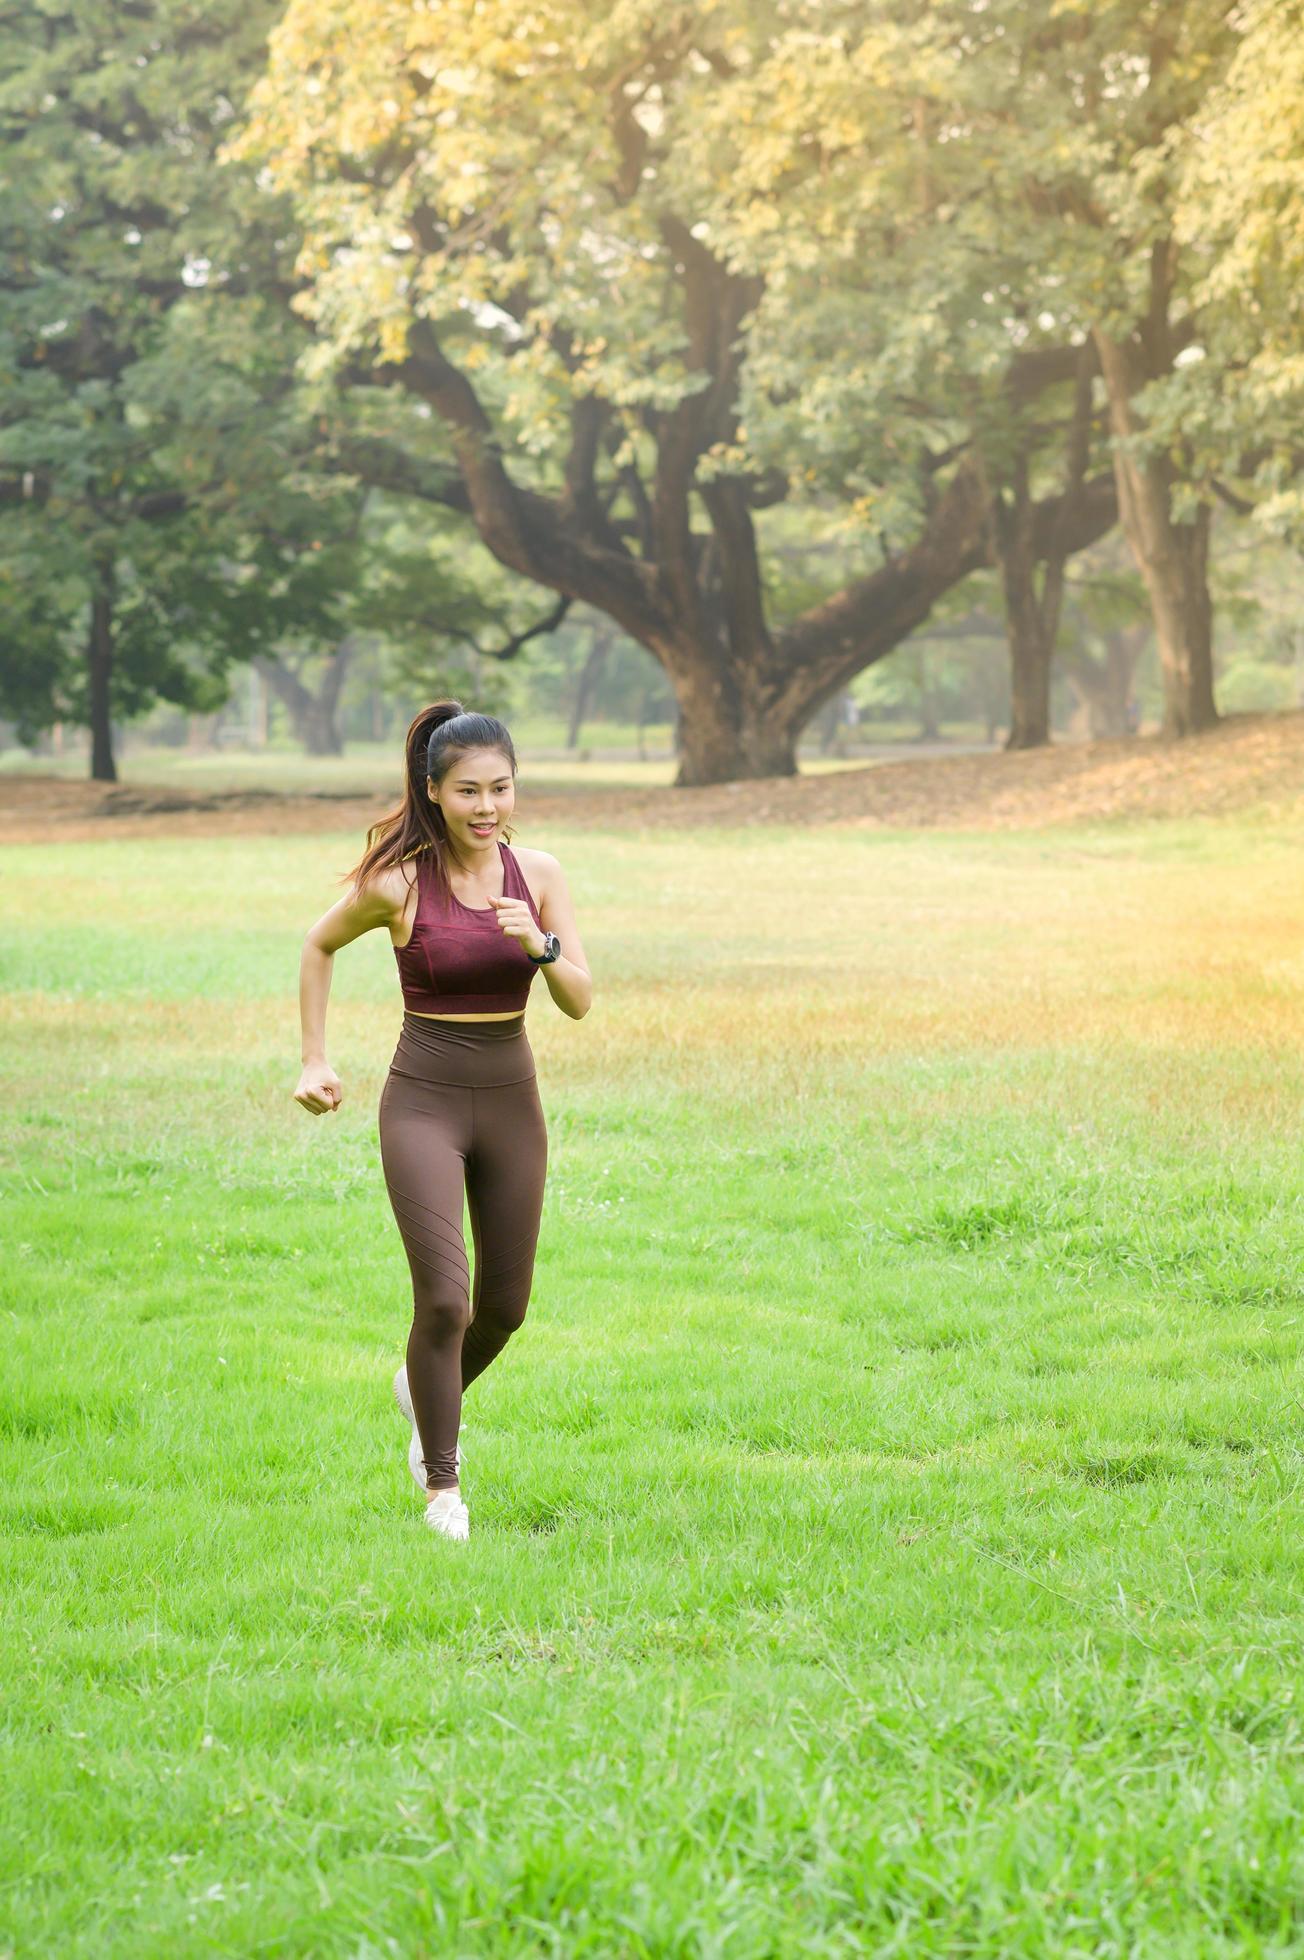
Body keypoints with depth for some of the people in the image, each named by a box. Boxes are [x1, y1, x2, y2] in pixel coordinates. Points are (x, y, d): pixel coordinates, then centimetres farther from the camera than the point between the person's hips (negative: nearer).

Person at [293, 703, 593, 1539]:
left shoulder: (539, 874, -2)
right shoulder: (398, 884, -11)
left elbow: (581, 1001, -3)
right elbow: (320, 945, 8)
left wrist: (540, 945, -22)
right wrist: (315, 1061, 5)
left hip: (511, 1102, 4)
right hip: (423, 1103, -4)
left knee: (505, 1306, 14)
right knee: (444, 1300, -15)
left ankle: (425, 1392, 47)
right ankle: (443, 1487, 3)